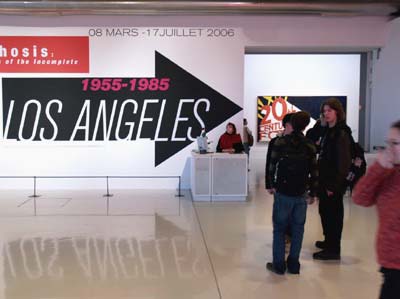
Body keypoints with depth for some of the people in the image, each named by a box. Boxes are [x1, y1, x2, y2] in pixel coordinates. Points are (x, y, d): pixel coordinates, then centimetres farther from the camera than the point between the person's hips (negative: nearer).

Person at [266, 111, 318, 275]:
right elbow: (314, 171, 1)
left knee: (279, 228, 7)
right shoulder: (310, 146, 0)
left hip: (283, 193, -2)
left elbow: (272, 165, -6)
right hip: (301, 194, 2)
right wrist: (313, 193, 11)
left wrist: (272, 185, 8)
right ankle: (293, 264, 15)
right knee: (297, 229, 10)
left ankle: (279, 264, 10)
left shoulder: (280, 142, -6)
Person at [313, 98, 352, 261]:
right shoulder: (328, 131, 12)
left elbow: (344, 162, -19)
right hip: (325, 179, 9)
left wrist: (335, 185, -20)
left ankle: (333, 250, 10)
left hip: (334, 181, -9)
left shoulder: (342, 133, -15)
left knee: (333, 213, 0)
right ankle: (329, 241, 33)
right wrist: (321, 179, 10)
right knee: (324, 211, 18)